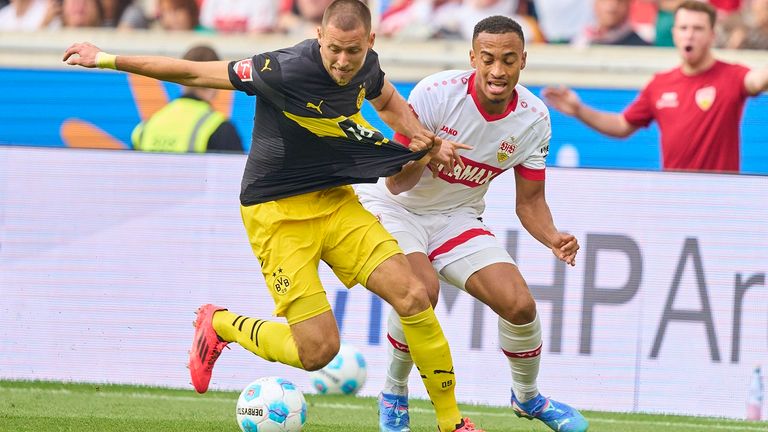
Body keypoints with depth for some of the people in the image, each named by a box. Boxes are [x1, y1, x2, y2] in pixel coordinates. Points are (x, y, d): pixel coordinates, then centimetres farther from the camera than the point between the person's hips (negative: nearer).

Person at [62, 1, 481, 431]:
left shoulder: (366, 66, -5)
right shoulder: (287, 70, -26)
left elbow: (386, 98, 22)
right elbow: (195, 73, -17)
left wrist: (419, 136, 3)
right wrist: (107, 59, -14)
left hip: (335, 199, 6)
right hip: (277, 213, -6)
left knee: (414, 297, -10)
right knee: (318, 348, -12)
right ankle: (219, 325, 17)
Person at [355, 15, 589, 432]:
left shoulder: (533, 119, -12)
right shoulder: (436, 93, -25)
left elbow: (529, 201, 0)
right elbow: (395, 183, -22)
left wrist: (553, 238, -20)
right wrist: (424, 156, -43)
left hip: (458, 218, 4)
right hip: (394, 208, -4)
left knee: (519, 304, -11)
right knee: (422, 289, -32)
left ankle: (526, 397, 20)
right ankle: (393, 394, -7)